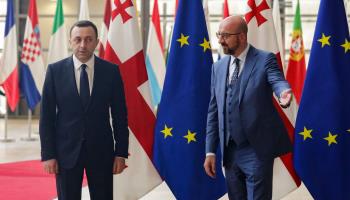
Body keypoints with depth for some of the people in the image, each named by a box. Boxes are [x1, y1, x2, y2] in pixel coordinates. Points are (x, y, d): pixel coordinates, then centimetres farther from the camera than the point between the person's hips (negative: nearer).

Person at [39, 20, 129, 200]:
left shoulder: (111, 71, 0)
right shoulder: (55, 70, -1)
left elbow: (120, 115, 3)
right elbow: (47, 116, -1)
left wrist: (121, 152, -1)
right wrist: (48, 154, -6)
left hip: (101, 150, 1)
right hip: (66, 150, 0)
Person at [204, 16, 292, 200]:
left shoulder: (265, 60, -4)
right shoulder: (218, 67, 11)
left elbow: (278, 82, -23)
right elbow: (214, 110, 12)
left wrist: (284, 93, -49)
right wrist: (210, 151, 8)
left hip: (256, 149, -5)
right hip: (230, 150, 6)